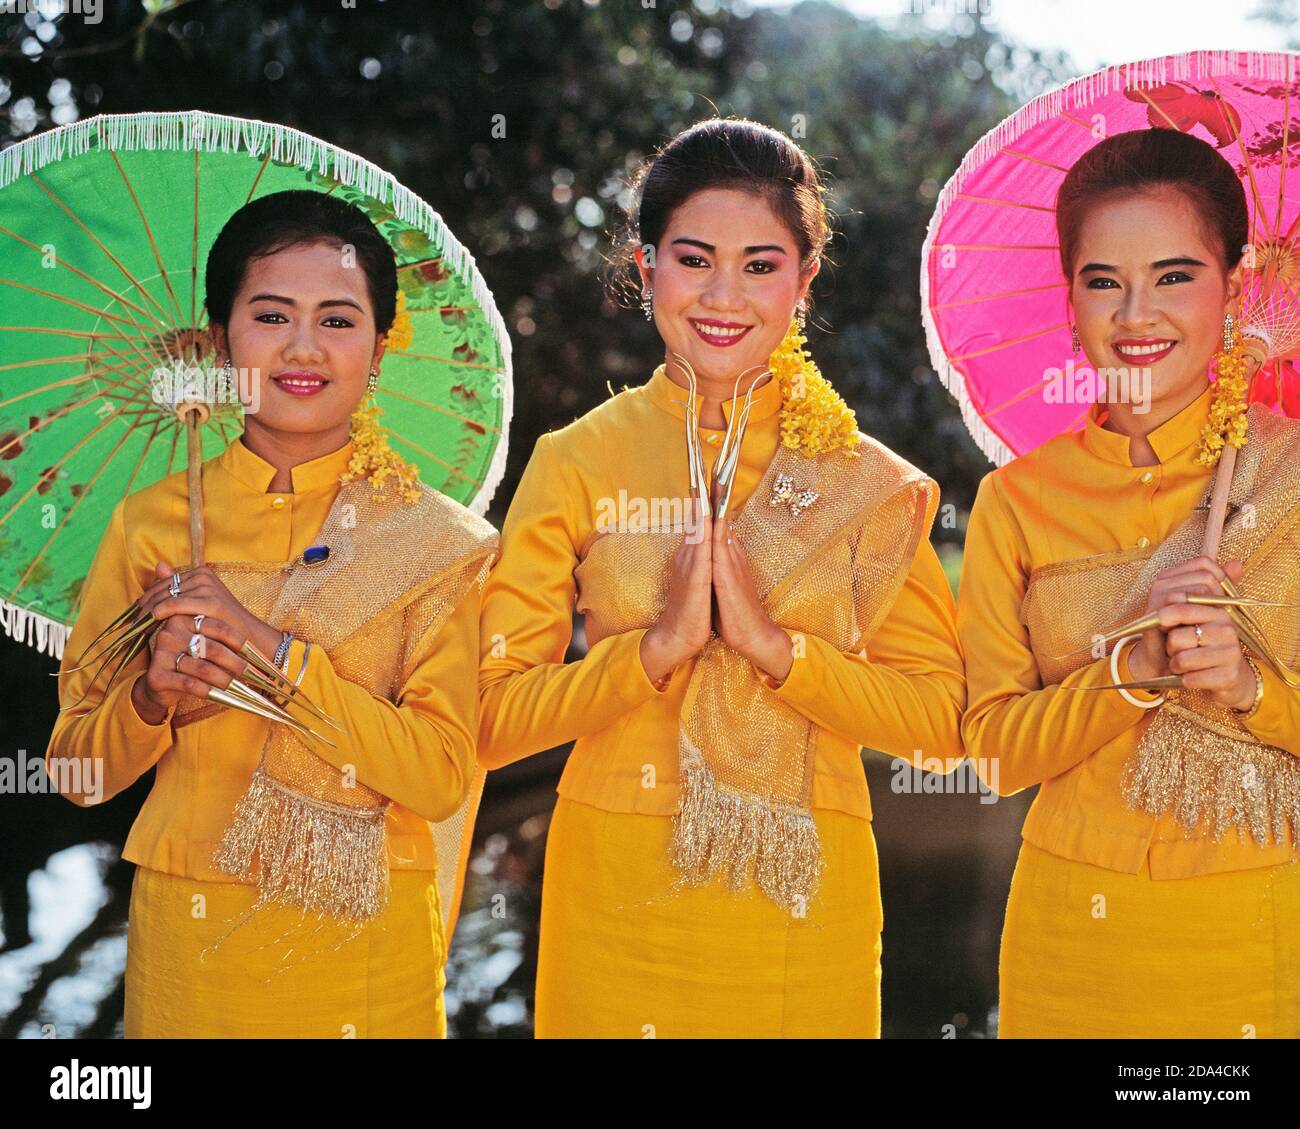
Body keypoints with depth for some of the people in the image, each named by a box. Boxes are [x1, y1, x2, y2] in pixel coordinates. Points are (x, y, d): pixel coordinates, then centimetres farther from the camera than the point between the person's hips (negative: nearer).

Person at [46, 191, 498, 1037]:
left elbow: (443, 777, -14)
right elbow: (78, 771, 3)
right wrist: (153, 698, -17)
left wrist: (271, 651, -22)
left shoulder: (432, 539, -6)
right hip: (188, 936, 2)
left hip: (366, 943, -1)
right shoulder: (151, 522, -1)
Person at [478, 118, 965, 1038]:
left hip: (803, 905, 1)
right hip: (618, 910, 0)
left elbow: (942, 722, -5)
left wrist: (772, 643, -17)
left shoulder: (864, 480, 0)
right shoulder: (578, 461, -2)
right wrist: (657, 644, -19)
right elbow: (492, 722, -7)